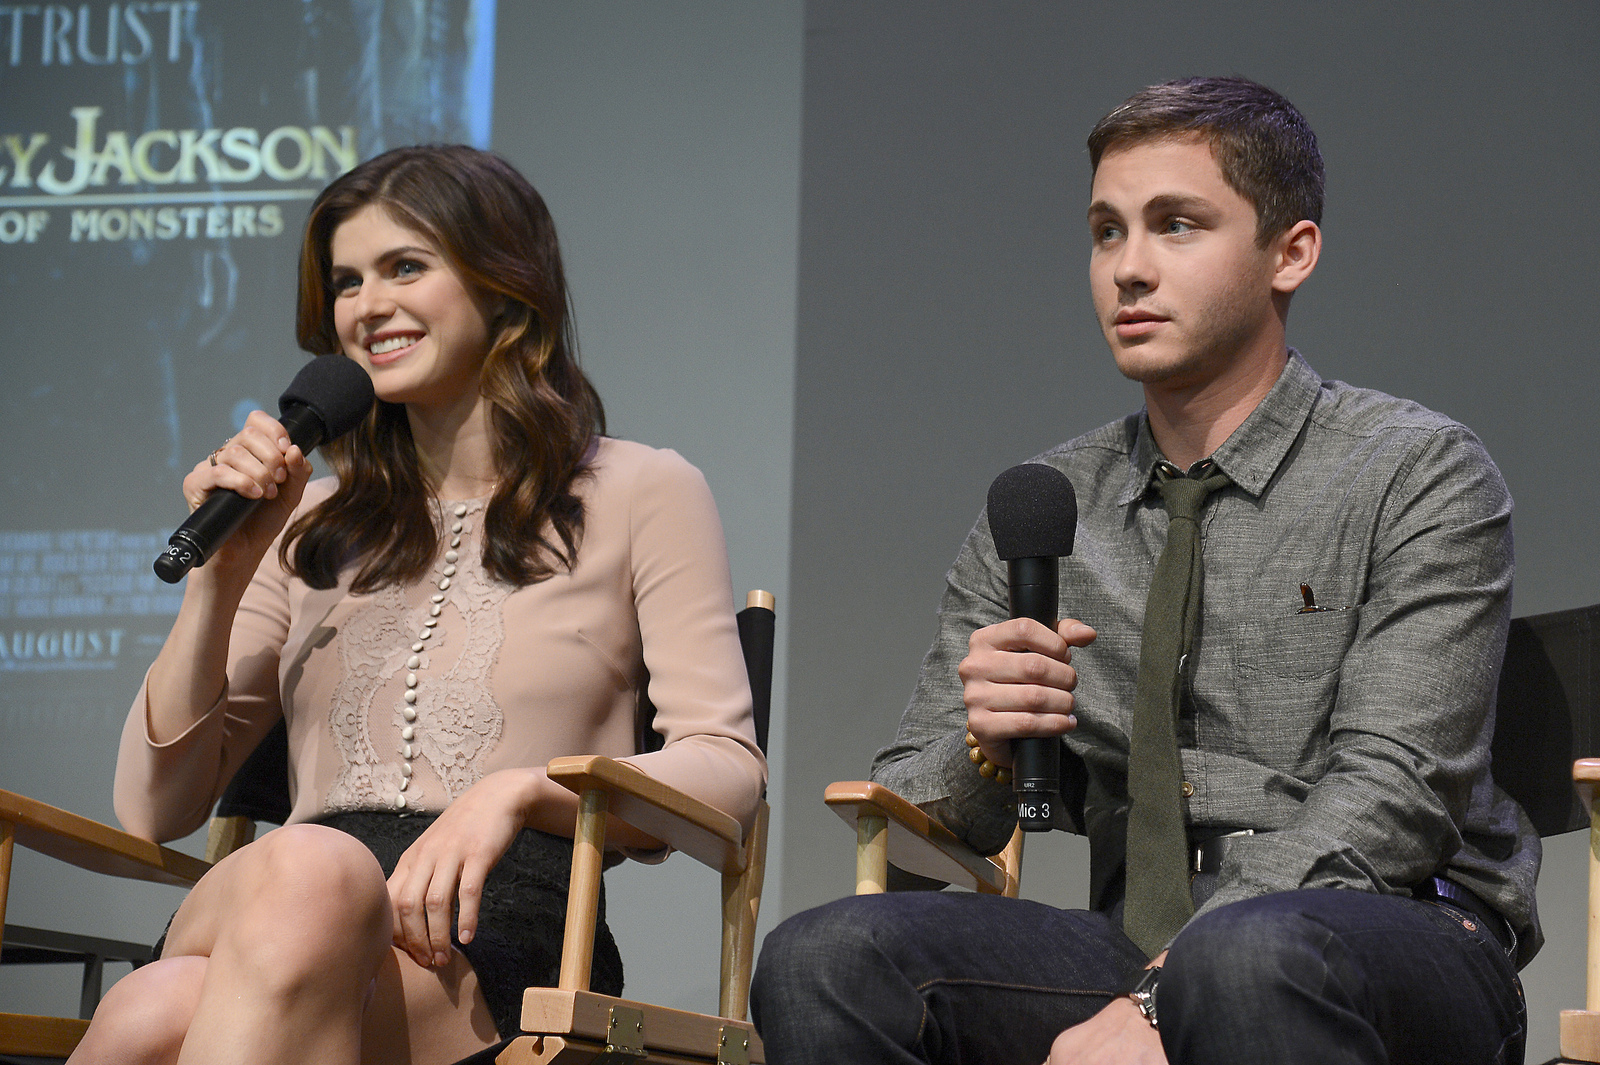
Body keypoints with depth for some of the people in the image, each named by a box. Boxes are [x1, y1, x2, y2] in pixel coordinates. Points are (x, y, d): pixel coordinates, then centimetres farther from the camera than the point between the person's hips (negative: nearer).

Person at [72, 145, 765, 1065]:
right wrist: (223, 572, 8)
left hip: (499, 931, -3)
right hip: (291, 912, 3)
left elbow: (727, 772, 3)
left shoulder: (641, 495, 15)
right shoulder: (319, 524, 26)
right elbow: (157, 809, 21)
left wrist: (518, 792, -15)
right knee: (302, 869, -39)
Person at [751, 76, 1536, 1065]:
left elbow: (1390, 798, -11)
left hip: (1400, 949, -4)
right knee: (825, 955, -21)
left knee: (1246, 955, -39)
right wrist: (982, 747, -10)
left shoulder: (1420, 474, 1)